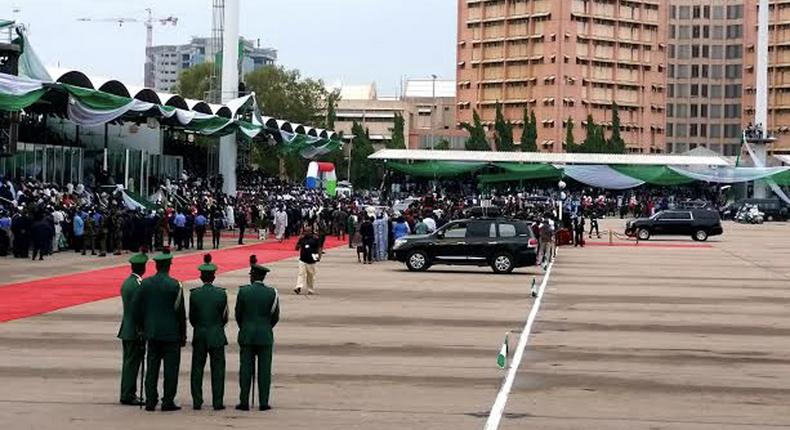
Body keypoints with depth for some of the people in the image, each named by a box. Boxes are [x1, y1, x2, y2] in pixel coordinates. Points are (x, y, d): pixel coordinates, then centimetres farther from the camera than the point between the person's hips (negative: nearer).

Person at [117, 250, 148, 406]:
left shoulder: (126, 282, 10)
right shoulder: (138, 285, -19)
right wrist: (142, 332, -15)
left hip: (126, 330, 9)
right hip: (134, 331, -9)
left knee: (129, 362, 14)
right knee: (132, 363, -3)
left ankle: (127, 394, 20)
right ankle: (128, 395, 1)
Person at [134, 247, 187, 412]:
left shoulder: (145, 284, 1)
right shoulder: (175, 285, -11)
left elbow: (137, 308, 5)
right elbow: (180, 312, -7)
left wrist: (144, 327, 17)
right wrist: (183, 334, 2)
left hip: (152, 332, 4)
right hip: (171, 333, -4)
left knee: (152, 368, 9)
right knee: (171, 368, 2)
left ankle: (150, 401, 10)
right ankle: (168, 402, 2)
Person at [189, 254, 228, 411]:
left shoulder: (194, 294, -5)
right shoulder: (221, 293, -7)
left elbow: (191, 317, 1)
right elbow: (225, 317, 0)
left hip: (199, 335, 1)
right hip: (217, 336, -1)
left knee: (197, 369, 8)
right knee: (217, 369, 3)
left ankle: (197, 402, 8)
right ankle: (218, 402, 2)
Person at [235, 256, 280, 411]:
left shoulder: (243, 291, -6)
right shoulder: (272, 293, -4)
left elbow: (238, 314, 1)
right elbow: (275, 317, 1)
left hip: (246, 335, 0)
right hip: (265, 336, 0)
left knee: (245, 369, 4)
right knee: (264, 370, 4)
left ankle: (244, 402, 4)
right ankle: (263, 403, 4)